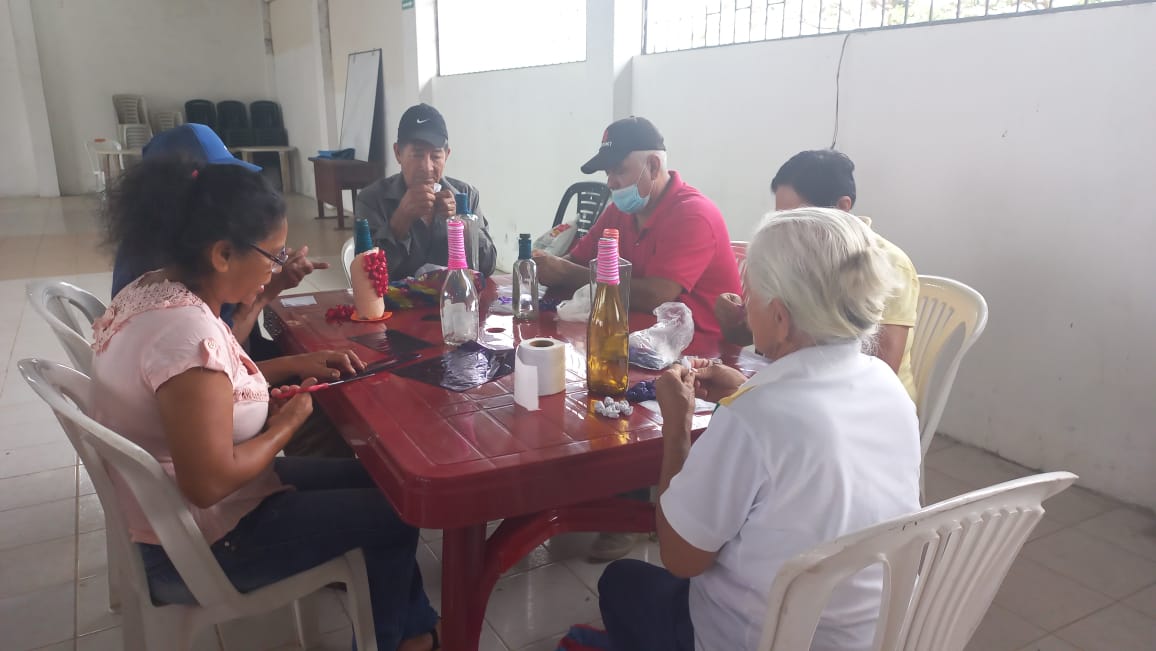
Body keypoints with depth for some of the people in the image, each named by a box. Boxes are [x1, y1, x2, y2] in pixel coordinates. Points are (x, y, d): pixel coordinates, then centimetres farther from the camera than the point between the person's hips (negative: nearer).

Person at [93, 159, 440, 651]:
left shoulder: (157, 288, -2)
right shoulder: (186, 328, -32)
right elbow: (210, 483, -32)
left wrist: (293, 366, 3)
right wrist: (288, 422, -16)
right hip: (202, 545, -9)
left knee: (372, 479, 17)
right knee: (396, 508, 2)